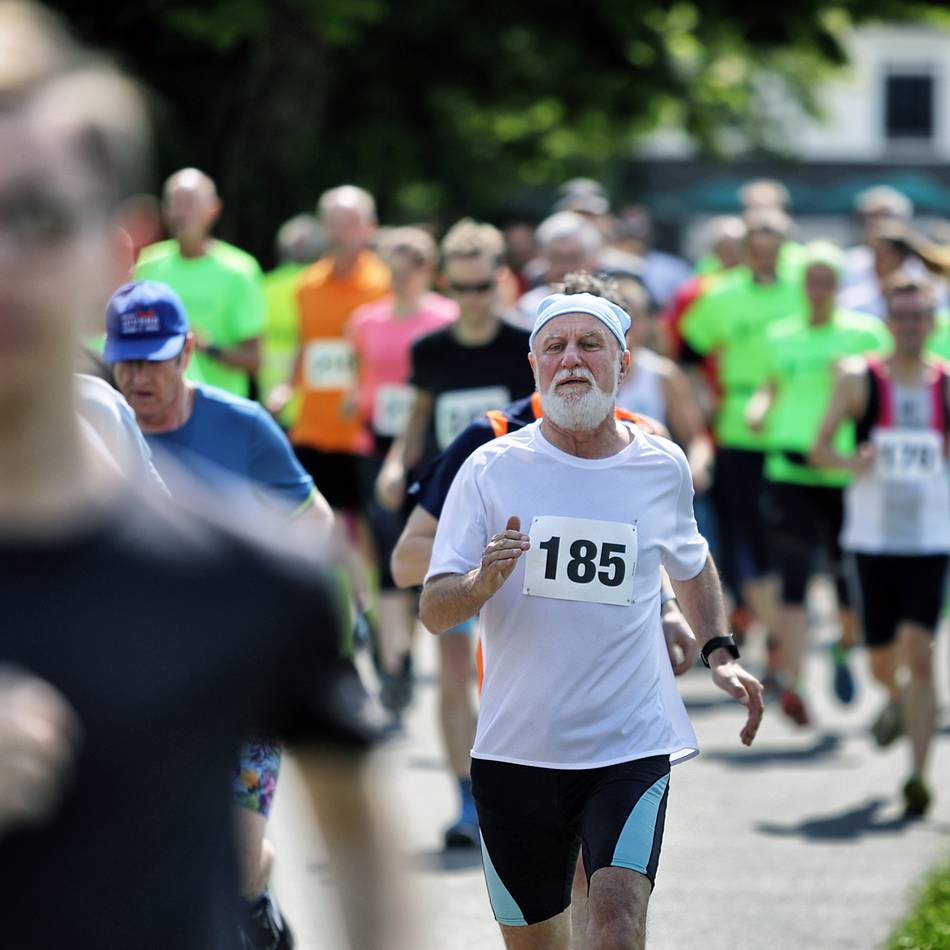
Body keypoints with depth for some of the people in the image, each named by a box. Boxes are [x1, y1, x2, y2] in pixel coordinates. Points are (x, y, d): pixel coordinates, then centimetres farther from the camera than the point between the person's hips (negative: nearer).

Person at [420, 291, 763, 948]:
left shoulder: (663, 467, 4)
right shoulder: (491, 469, -2)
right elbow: (434, 612, -4)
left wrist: (720, 653, 12)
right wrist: (483, 582, -24)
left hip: (635, 743, 0)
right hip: (518, 746, 0)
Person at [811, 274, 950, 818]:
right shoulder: (859, 379, 0)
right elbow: (820, 449, -1)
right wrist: (851, 463, -21)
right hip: (873, 535, 1)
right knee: (882, 660, 9)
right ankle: (898, 703, 46)